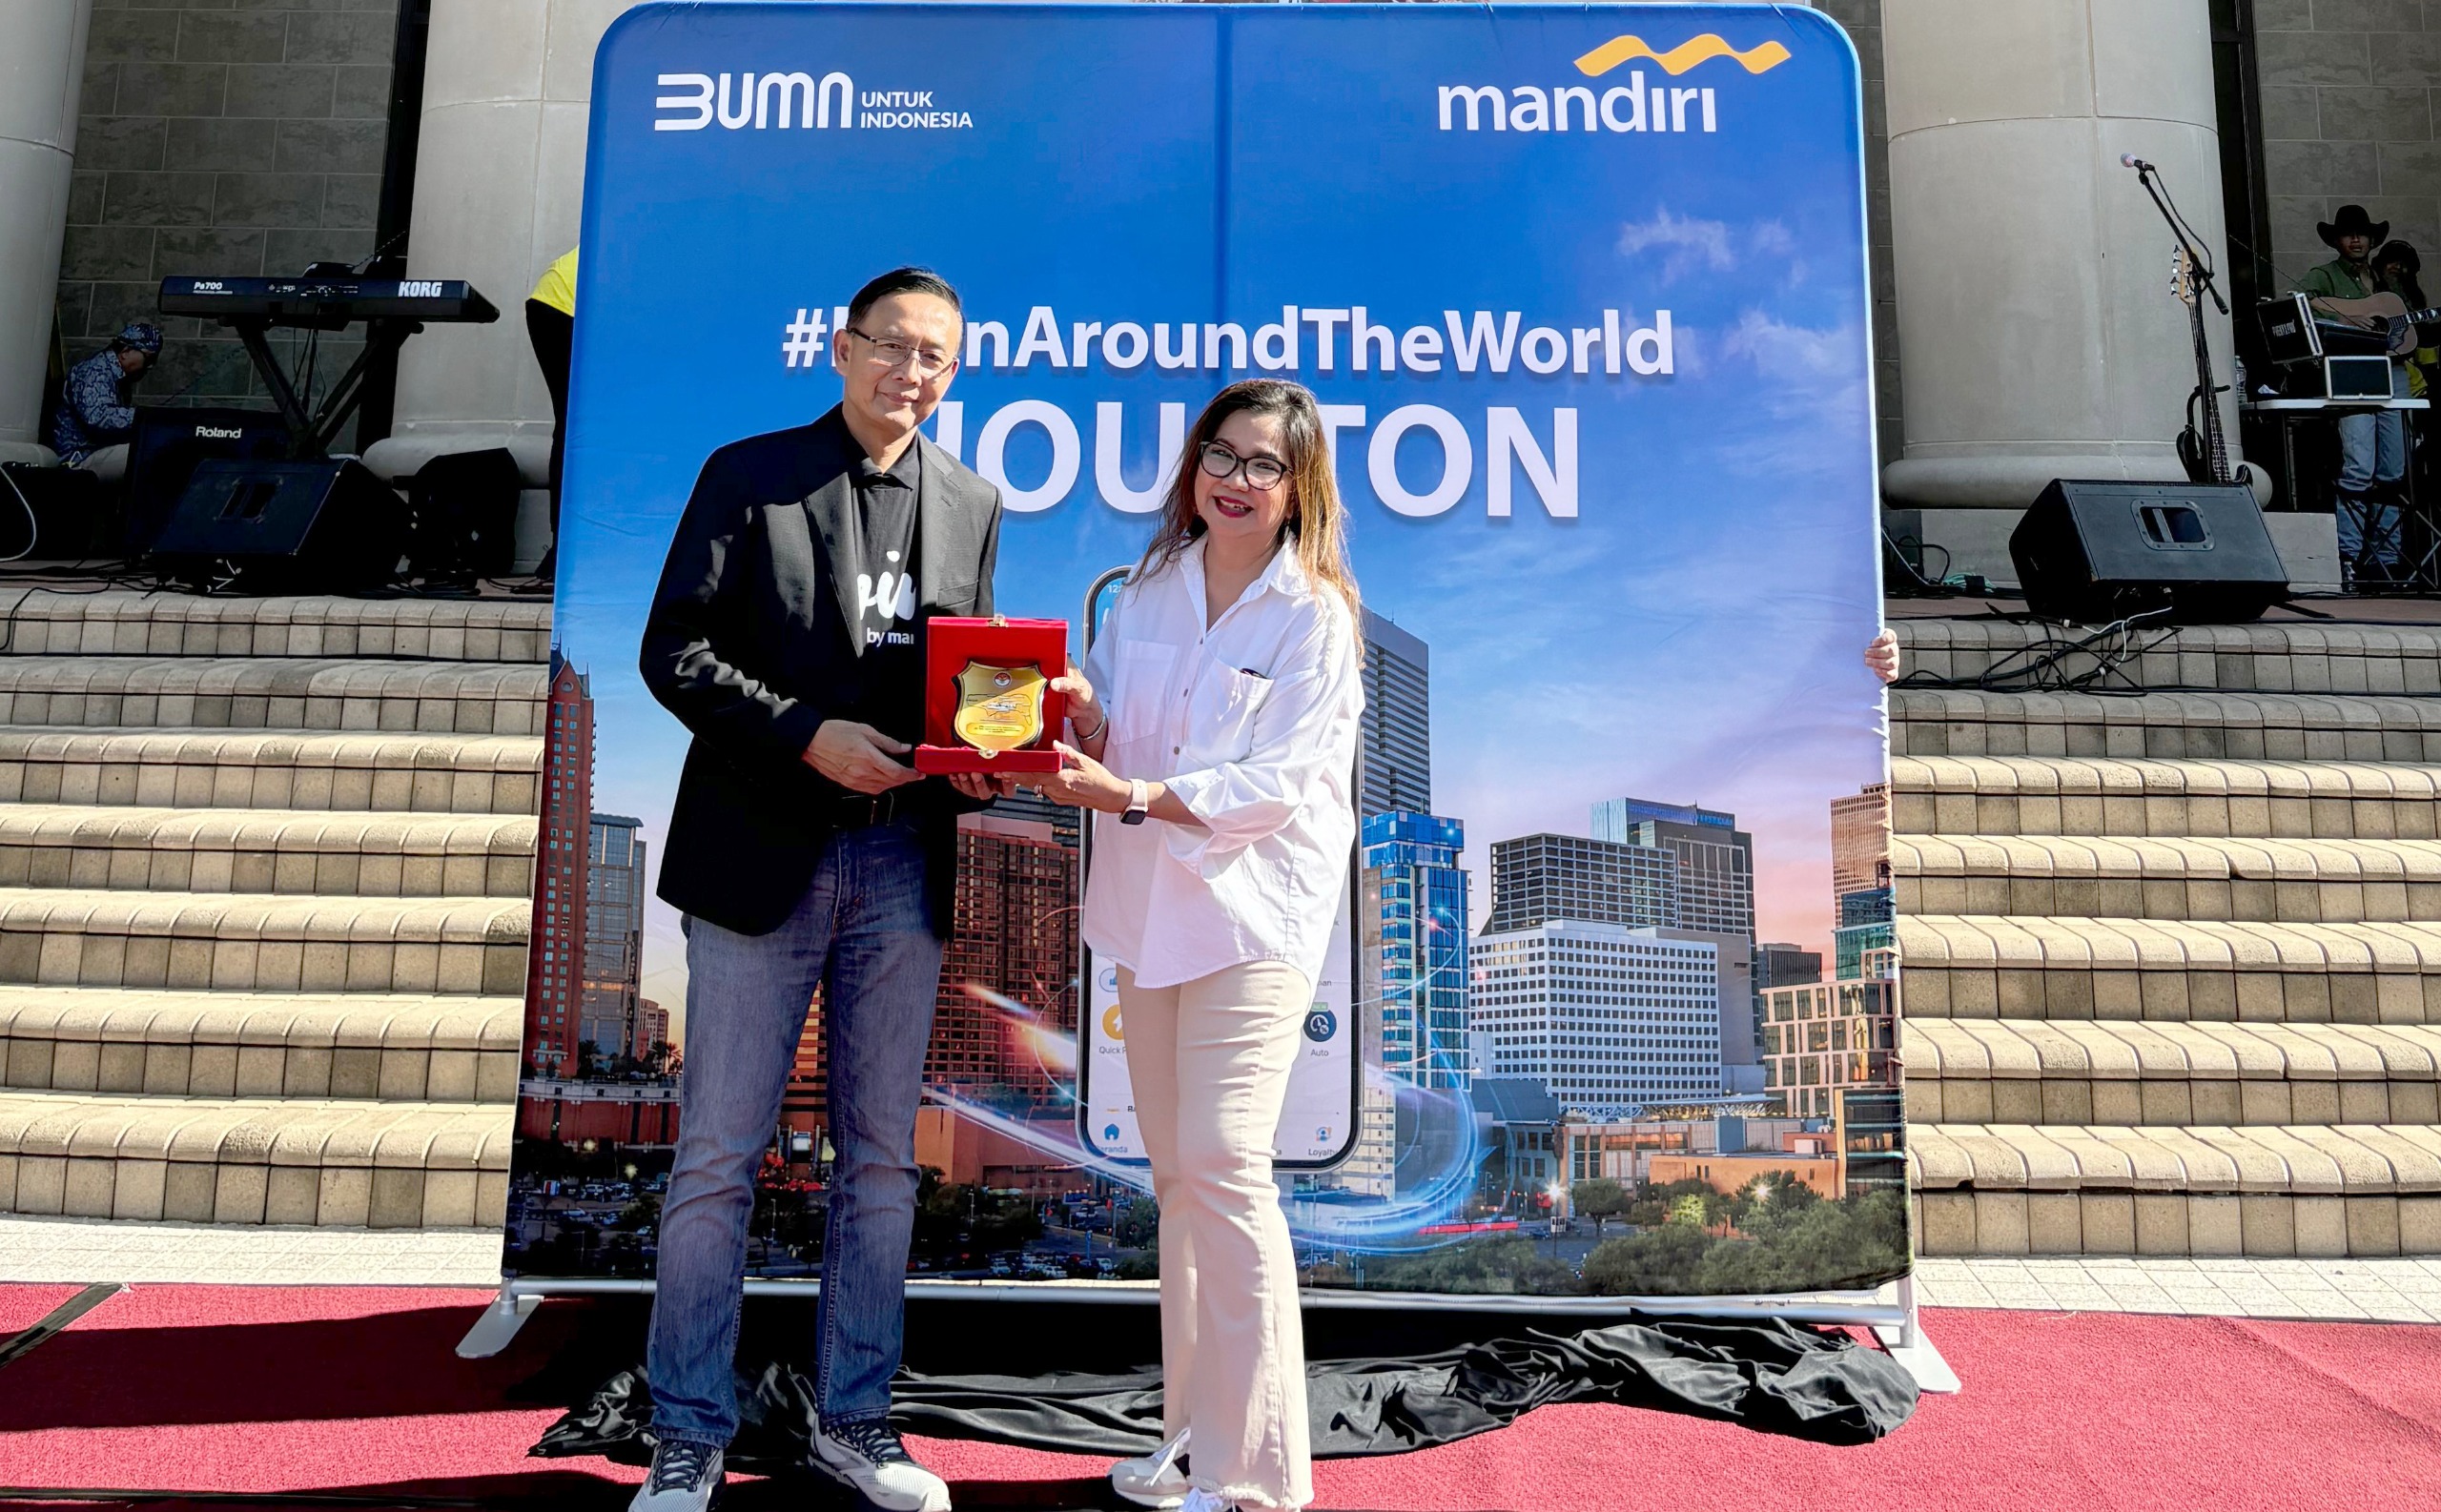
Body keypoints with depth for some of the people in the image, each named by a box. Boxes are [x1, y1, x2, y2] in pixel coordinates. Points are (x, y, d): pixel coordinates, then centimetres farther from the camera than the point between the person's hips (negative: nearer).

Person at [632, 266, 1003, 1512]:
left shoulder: (972, 505, 12)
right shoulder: (747, 475, 1)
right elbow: (674, 650, -4)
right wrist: (808, 736, -16)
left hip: (901, 869, 4)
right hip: (763, 858, -3)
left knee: (880, 1156, 11)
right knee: (718, 1156, 3)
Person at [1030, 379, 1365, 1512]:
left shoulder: (1316, 615, -6)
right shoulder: (1148, 592, 10)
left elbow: (1279, 784, -14)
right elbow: (1107, 746, 11)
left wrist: (1137, 798, -24)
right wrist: (1083, 721, -11)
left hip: (1256, 910, -6)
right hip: (1148, 907, 6)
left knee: (1223, 1163, -14)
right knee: (1175, 1170, 12)